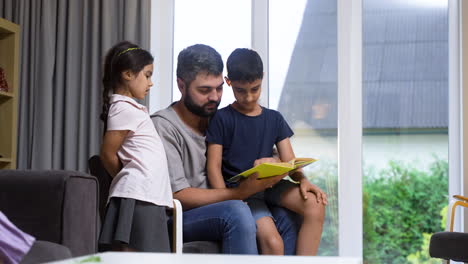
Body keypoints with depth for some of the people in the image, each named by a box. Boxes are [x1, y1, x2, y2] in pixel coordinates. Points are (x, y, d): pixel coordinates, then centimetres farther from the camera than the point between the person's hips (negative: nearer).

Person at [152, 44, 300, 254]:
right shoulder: (164, 126, -10)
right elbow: (177, 196, -17)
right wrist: (239, 193, -26)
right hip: (176, 218, -7)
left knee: (286, 219, -13)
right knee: (236, 212, -34)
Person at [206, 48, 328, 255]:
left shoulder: (274, 119, 14)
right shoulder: (221, 119, 1)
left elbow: (289, 161, 9)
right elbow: (214, 166, -3)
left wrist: (302, 180, -15)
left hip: (270, 184, 5)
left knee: (315, 205, -26)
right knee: (273, 242, -29)